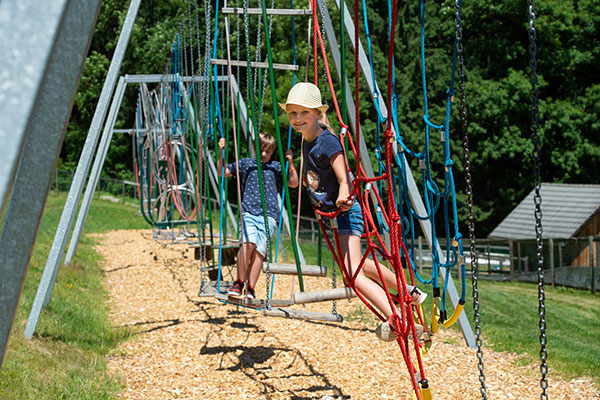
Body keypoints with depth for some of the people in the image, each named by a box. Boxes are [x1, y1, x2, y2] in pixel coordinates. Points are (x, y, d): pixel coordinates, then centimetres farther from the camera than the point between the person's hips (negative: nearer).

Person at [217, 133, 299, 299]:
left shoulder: (276, 167, 15)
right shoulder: (245, 164, 16)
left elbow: (293, 183, 11)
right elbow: (222, 172, 22)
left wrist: (290, 163, -1)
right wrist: (221, 153, 10)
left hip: (269, 215, 1)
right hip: (249, 213, 0)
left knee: (259, 251, -10)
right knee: (248, 243, -24)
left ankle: (250, 289, -4)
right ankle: (239, 282, -12)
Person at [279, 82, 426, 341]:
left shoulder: (327, 142, -21)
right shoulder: (308, 140, 3)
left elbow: (345, 181, -27)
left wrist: (342, 198, -47)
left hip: (346, 213, -10)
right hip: (335, 213, 10)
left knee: (354, 274, -24)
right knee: (358, 265, 26)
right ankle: (409, 292, 42)